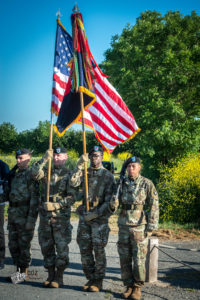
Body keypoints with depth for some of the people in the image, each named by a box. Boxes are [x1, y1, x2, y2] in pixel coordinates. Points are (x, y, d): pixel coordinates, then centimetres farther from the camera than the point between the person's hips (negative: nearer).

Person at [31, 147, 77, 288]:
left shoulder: (69, 174, -2)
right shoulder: (46, 172, 9)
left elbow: (72, 197, -9)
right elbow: (35, 173, -14)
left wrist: (56, 205, -18)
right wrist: (45, 159, -20)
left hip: (61, 217, -4)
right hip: (45, 216, 4)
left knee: (62, 248, 0)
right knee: (46, 247, 10)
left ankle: (59, 277, 13)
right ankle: (51, 275, 23)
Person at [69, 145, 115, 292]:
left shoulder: (108, 175, -1)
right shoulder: (85, 173, 10)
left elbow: (109, 200, -6)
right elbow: (74, 183, -10)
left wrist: (95, 214, -13)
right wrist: (80, 165, -17)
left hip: (100, 218, -4)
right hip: (84, 217, 4)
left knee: (99, 250, 0)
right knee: (85, 250, 6)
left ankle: (98, 281, 12)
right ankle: (90, 278, 20)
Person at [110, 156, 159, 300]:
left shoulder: (147, 184, -4)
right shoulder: (122, 183, 8)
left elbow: (154, 207, -5)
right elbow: (114, 205, 12)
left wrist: (151, 227, -10)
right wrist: (114, 204, -13)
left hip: (139, 226, -4)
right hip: (123, 226, 4)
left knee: (139, 259, 0)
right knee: (124, 258, 7)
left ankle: (138, 287, 13)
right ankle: (129, 286, 19)